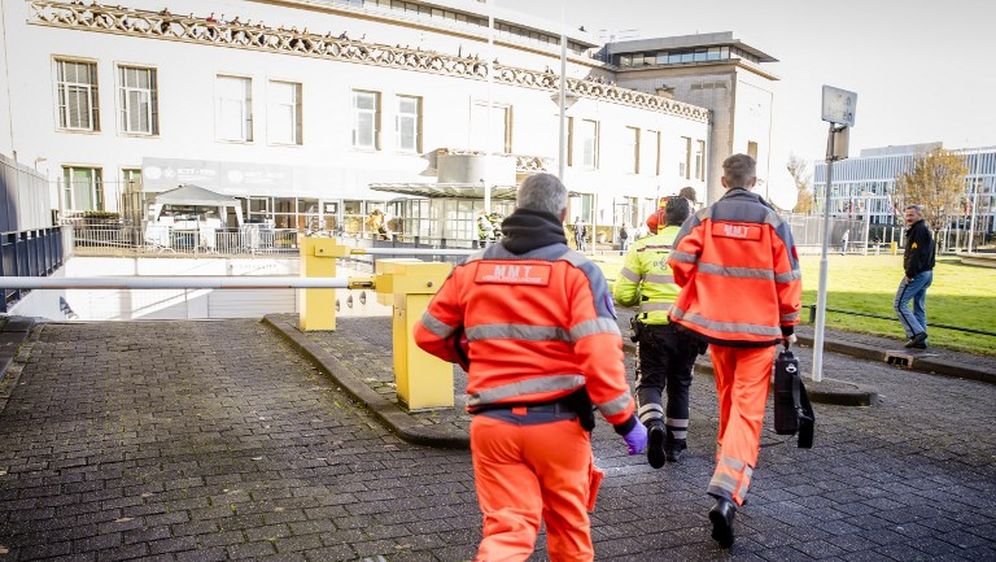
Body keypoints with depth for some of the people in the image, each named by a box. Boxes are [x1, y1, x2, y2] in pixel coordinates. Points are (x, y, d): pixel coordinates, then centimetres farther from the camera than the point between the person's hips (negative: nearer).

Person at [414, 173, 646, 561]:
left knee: (506, 529, 8)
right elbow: (600, 355, -17)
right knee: (568, 522, 21)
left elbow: (428, 334, 12)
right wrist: (626, 420, -7)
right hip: (558, 421, -1)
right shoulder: (577, 270, -8)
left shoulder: (472, 268, 3)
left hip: (492, 422, 2)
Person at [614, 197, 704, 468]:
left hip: (654, 326, -2)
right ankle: (676, 443, 26)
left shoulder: (642, 247, -3)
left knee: (650, 382, 7)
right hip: (689, 328, 2)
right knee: (680, 385, 18)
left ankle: (655, 425, -22)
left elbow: (622, 295, -4)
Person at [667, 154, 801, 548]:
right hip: (760, 329, -2)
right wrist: (788, 326, 10)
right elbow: (788, 280, -3)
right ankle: (727, 495, -17)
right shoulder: (773, 222, -4)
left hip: (716, 325, 2)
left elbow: (680, 263, -8)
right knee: (748, 410, -3)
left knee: (728, 400, 23)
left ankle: (730, 464, 39)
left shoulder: (703, 218, -3)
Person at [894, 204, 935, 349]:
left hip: (917, 274, -10)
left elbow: (916, 254, -22)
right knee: (919, 308, 13)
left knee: (899, 304, -9)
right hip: (927, 273, 10)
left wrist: (910, 274, -22)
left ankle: (917, 333, -15)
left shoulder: (919, 230, -12)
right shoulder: (925, 230, 21)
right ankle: (920, 340, 15)